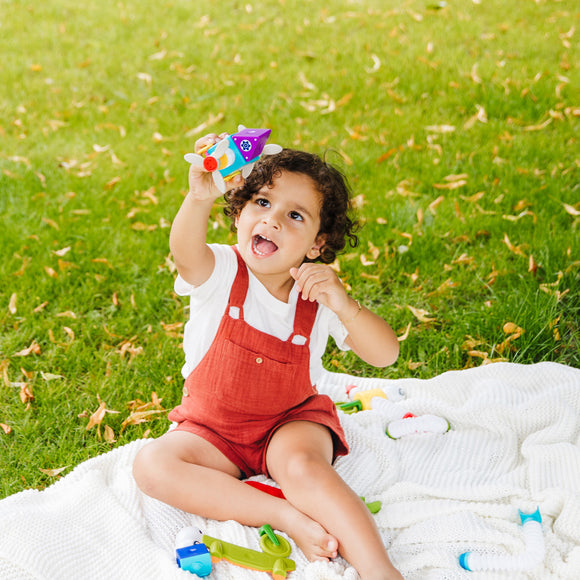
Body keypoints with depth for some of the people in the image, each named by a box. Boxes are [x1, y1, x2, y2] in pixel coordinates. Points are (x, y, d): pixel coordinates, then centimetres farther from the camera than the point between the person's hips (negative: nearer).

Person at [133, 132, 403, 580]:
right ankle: (285, 516, -27)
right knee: (153, 465, -25)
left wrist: (342, 304, -35)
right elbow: (186, 253, -40)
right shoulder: (221, 271, -13)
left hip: (291, 421, -1)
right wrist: (200, 197, -62)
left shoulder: (318, 295, -9)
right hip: (212, 428, 1)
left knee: (303, 466, -34)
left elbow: (385, 354, -16)